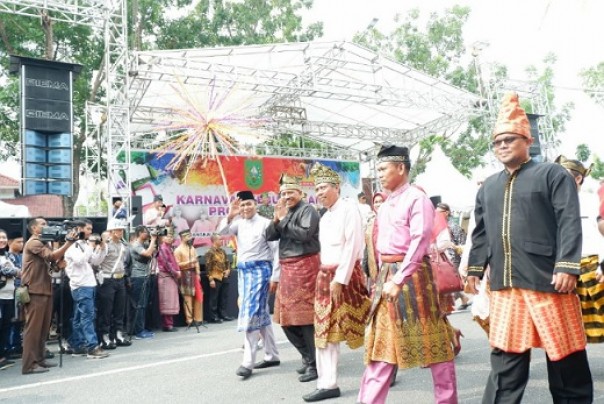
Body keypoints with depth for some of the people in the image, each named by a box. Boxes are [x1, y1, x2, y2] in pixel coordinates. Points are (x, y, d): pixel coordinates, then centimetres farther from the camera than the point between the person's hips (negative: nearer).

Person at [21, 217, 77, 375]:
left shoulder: (43, 243, 22)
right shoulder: (33, 243, -9)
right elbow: (52, 256, -24)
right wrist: (68, 241, -24)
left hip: (45, 290, 9)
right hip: (35, 291, -9)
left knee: (43, 328, 11)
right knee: (33, 328, -8)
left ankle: (39, 359, 18)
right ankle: (29, 364, -5)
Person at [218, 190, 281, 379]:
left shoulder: (265, 223, -5)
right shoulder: (239, 223, 10)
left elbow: (275, 249, -7)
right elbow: (222, 232, -2)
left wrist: (275, 276, -11)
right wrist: (230, 216, -17)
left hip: (260, 270, -6)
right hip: (243, 271, 6)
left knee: (251, 312, -11)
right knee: (261, 313, 12)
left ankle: (248, 362, -7)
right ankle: (272, 356, 22)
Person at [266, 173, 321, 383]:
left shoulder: (307, 210, -5)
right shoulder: (284, 212, 18)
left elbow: (304, 234, -19)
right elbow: (269, 236, 12)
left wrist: (283, 220, -11)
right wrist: (276, 220, -5)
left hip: (304, 267, -8)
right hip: (287, 269, 8)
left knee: (305, 316, -6)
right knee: (287, 318, 12)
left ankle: (315, 364, 6)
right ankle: (308, 357, 26)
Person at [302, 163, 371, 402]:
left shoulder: (349, 209, -9)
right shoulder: (324, 217, 16)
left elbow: (352, 246, -16)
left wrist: (340, 279, -20)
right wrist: (326, 276, 8)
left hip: (346, 275, -8)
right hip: (326, 275, 8)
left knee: (355, 328, 1)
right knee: (325, 329, 6)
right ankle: (327, 384, 13)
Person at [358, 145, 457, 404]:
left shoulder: (416, 198, -8)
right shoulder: (385, 206, 16)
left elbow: (419, 242, -17)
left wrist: (398, 279, -22)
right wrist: (384, 276, 12)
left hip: (411, 273, -8)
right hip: (386, 275, 8)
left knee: (429, 340, 4)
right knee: (381, 343, 9)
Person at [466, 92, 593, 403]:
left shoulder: (552, 174, 0)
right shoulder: (488, 187, 17)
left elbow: (569, 223, -9)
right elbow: (481, 233, 19)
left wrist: (566, 267, -17)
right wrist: (475, 269, 14)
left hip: (547, 279, -4)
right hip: (504, 284, 5)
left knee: (564, 353, 8)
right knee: (506, 353, 8)